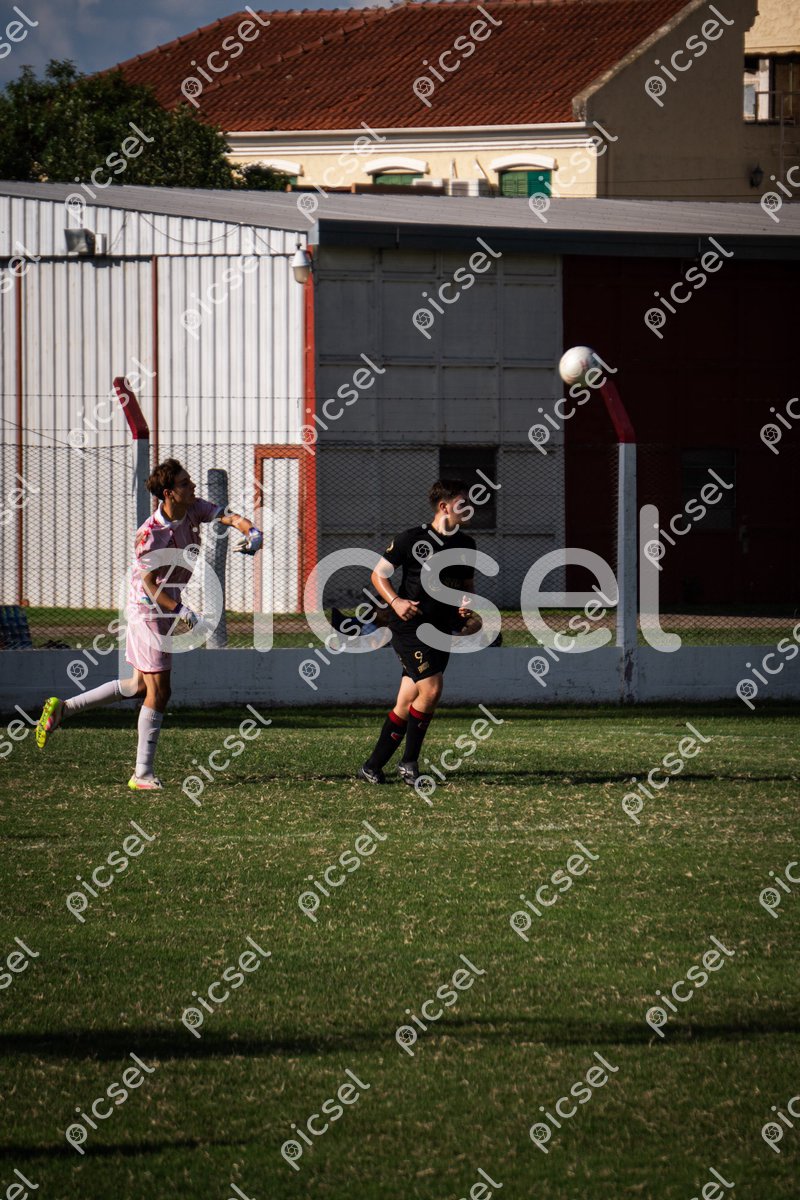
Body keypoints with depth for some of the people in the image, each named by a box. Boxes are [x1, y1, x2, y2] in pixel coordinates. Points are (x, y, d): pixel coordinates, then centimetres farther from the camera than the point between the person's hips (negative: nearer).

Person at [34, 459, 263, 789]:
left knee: (140, 685, 18)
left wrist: (252, 532, -27)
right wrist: (181, 611, -29)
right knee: (159, 691, -6)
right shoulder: (150, 534, -26)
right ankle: (142, 774, 1)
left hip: (167, 608, 9)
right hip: (148, 610, -9)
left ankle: (62, 708, 26)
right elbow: (149, 583, -23)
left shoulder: (193, 509, -4)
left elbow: (230, 517, -6)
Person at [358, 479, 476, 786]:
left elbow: (468, 583, 23)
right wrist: (395, 602, -18)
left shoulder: (465, 544, 9)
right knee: (432, 690, -19)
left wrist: (467, 604, 1)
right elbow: (378, 573, -2)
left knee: (406, 704, 6)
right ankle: (409, 762, -4)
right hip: (409, 629, -6)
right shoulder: (413, 540, -9)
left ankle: (372, 766, 16)